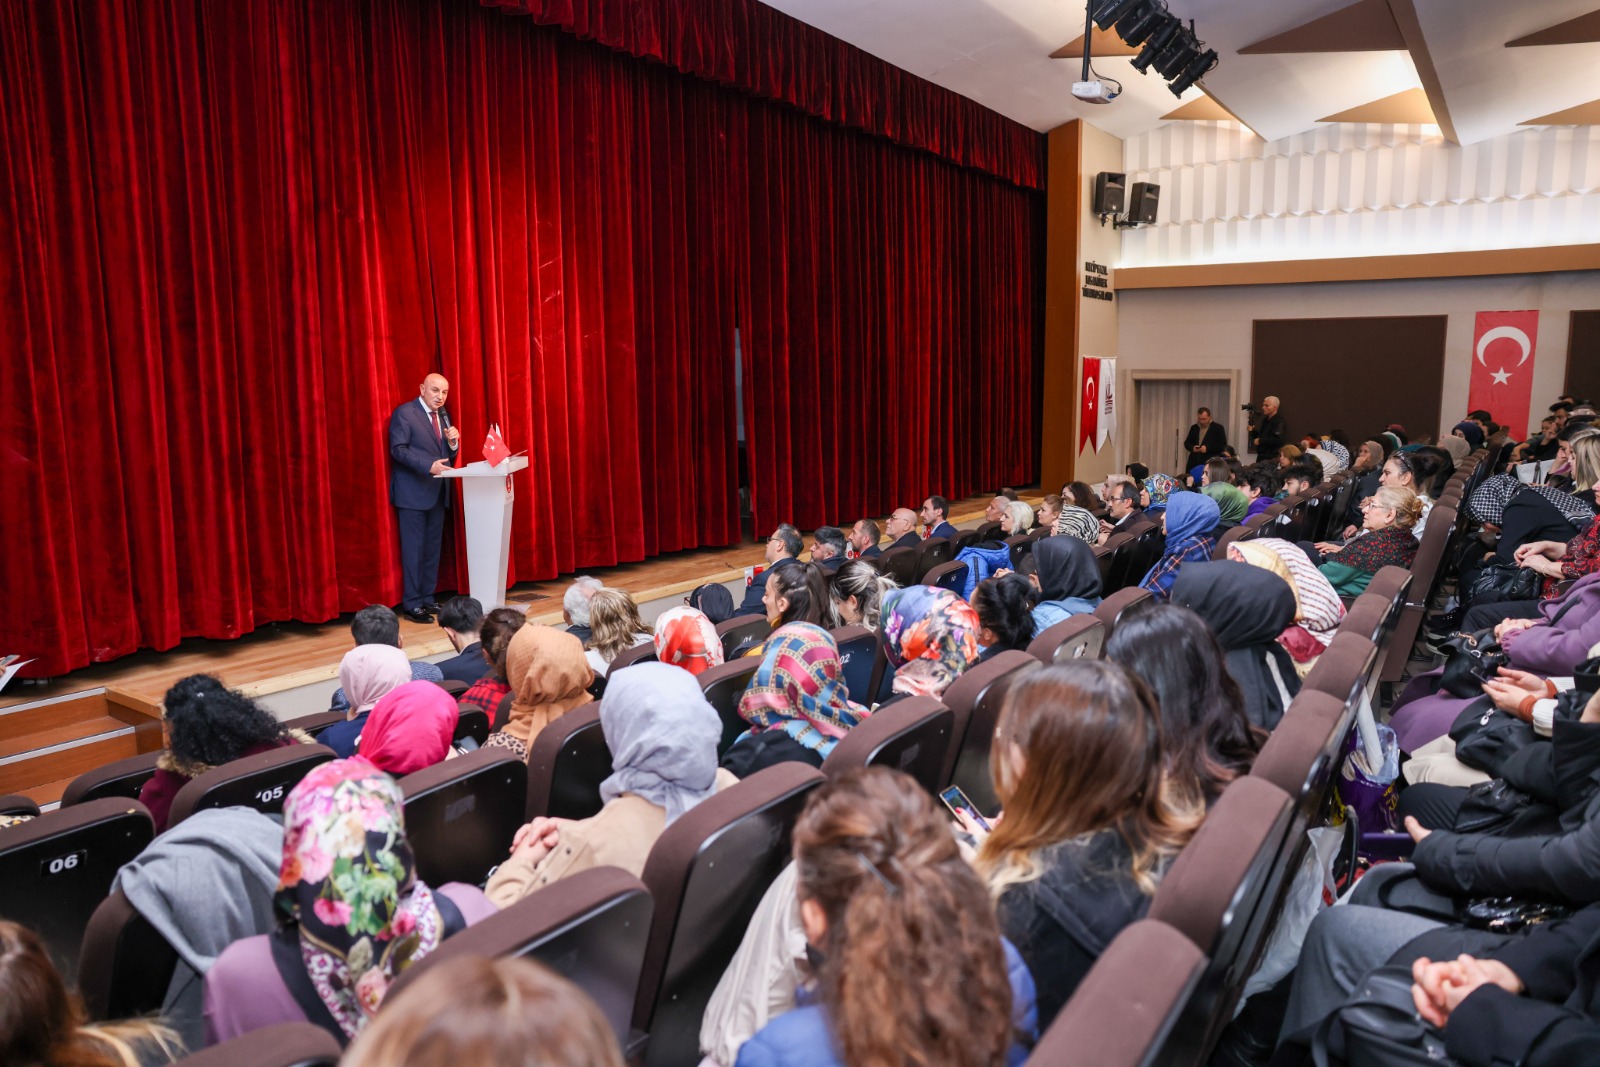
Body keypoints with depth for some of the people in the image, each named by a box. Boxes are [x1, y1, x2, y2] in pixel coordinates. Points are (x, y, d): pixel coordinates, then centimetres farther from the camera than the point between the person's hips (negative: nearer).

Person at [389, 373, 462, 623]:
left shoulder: (443, 415, 14)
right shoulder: (404, 413, -8)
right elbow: (398, 449, -15)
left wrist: (453, 441, -7)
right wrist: (429, 466, -25)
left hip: (438, 492, 7)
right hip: (413, 492, -7)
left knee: (433, 548, 10)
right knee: (414, 549, -4)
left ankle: (427, 599, 18)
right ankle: (412, 605, 3)